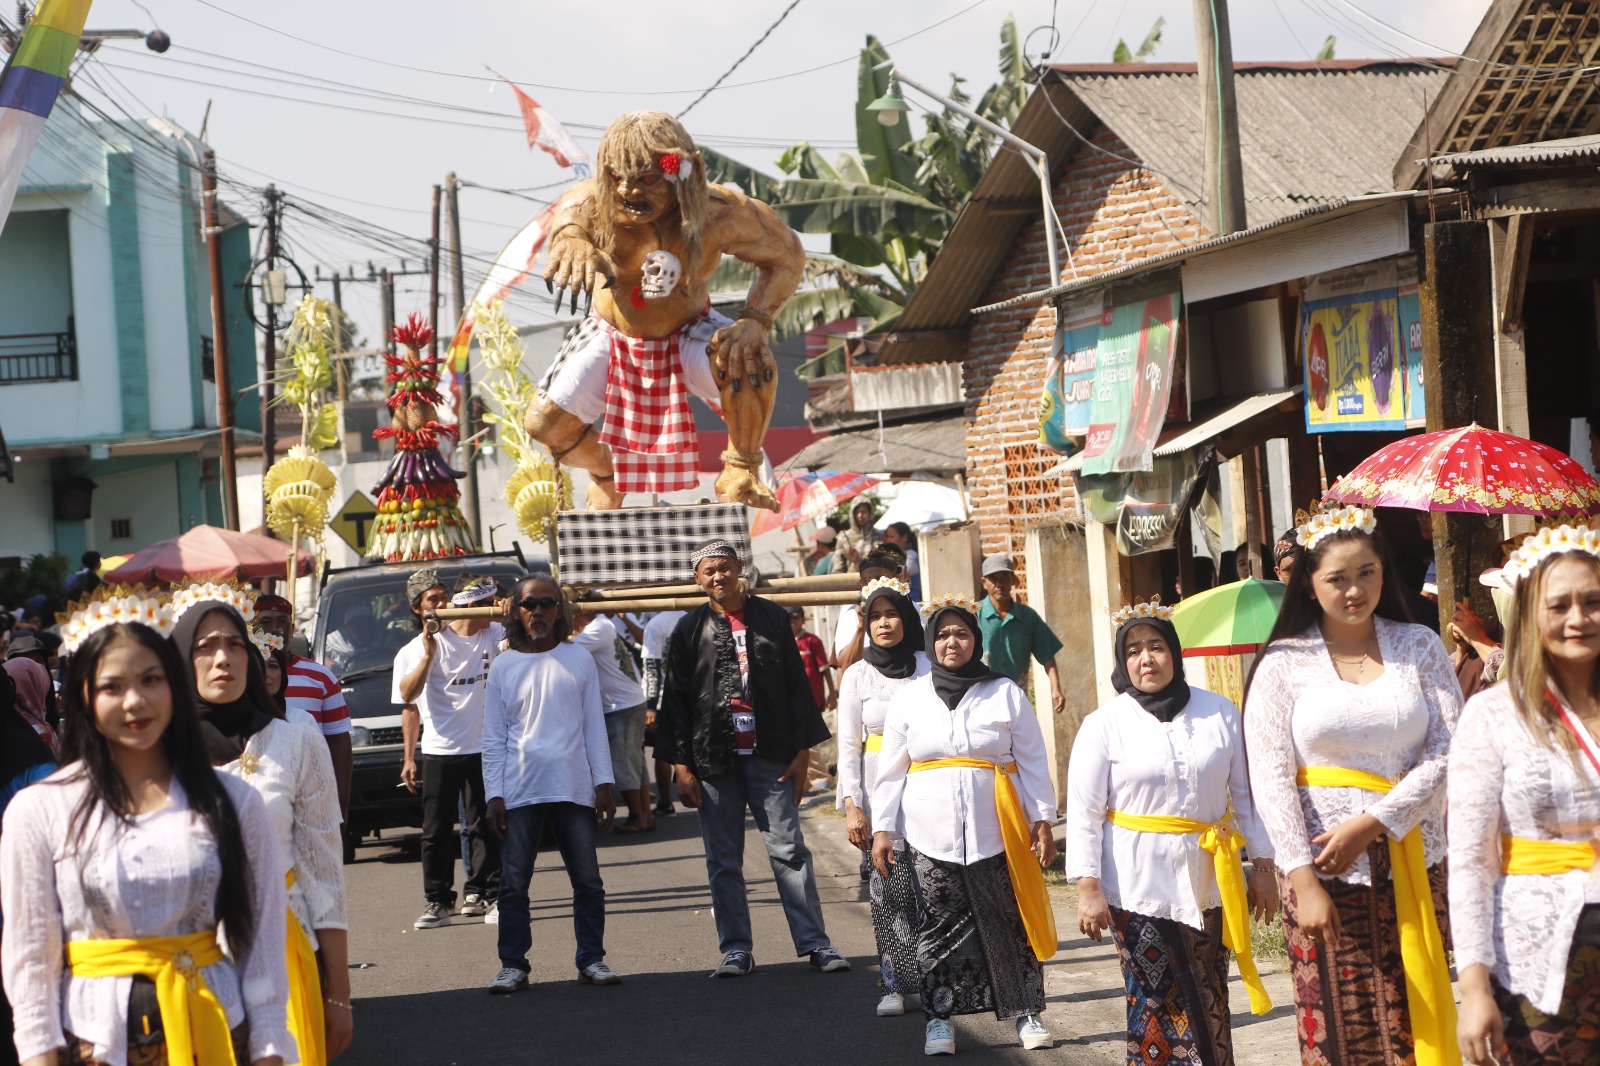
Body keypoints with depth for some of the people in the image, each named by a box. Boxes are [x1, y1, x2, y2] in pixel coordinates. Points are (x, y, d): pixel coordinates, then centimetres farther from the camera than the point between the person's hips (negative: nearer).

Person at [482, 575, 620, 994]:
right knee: (514, 882, 1)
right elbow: (493, 738, 6)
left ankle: (592, 959, 12)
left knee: (588, 880, 4)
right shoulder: (503, 667, 6)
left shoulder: (579, 660, 6)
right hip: (520, 792, 0)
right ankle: (513, 965, 8)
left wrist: (604, 784, 1)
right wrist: (494, 794, -2)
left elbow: (594, 725, 7)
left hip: (574, 788, 0)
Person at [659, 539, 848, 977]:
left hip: (771, 756, 0)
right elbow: (675, 701, 4)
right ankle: (736, 949, 10)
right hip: (713, 760, 1)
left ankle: (814, 941, 0)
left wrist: (801, 751, 2)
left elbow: (796, 687, 8)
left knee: (789, 850, -3)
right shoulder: (689, 629, 5)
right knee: (723, 859, 3)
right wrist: (681, 766, -2)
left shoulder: (771, 618, 6)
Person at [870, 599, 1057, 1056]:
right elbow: (891, 770, 9)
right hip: (931, 834, 1)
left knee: (1009, 922, 0)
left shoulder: (1005, 694, 4)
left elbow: (1033, 761, 5)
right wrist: (882, 829, 3)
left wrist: (1043, 820, 0)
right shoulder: (909, 699, 7)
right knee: (940, 924, 2)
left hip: (996, 833, -1)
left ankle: (1026, 1012, 11)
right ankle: (940, 1017, 10)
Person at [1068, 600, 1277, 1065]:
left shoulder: (1220, 713, 6)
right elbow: (1084, 813, -3)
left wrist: (1263, 866, 8)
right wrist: (1088, 889, -9)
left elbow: (1246, 794, 11)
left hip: (1207, 883, 3)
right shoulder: (1104, 725, -2)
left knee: (1209, 1005, 5)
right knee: (1159, 1005, -4)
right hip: (1137, 888, -2)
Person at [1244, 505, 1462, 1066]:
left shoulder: (1419, 646, 7)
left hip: (1413, 865, 2)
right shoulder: (1284, 663, 2)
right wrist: (1304, 881, -12)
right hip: (1324, 871, -1)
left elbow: (1450, 747, -2)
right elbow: (1270, 778, -4)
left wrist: (1373, 823, -12)